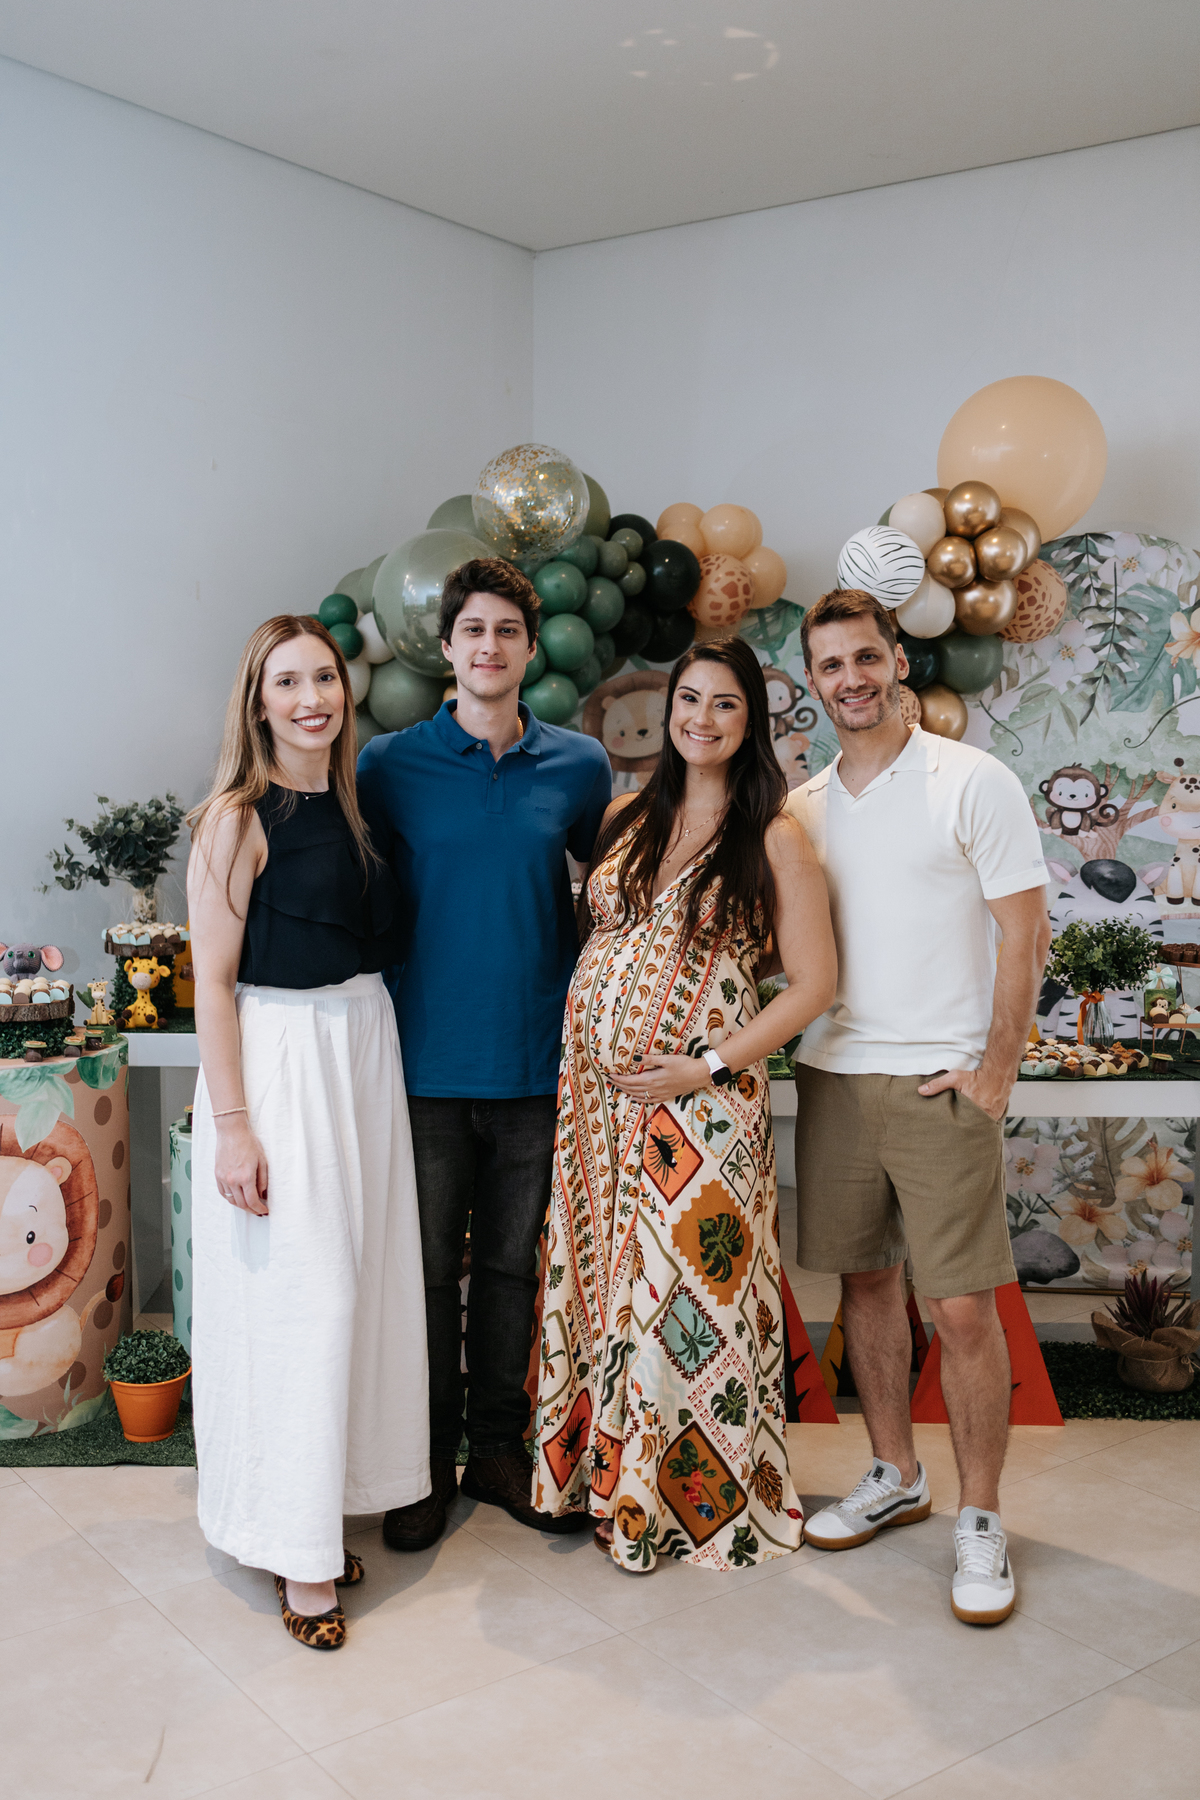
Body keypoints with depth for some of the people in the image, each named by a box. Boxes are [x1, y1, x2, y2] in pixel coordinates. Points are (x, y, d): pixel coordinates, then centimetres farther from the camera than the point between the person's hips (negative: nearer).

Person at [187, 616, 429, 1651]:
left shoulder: (351, 806, 10)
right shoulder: (238, 818, -10)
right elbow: (213, 982, -12)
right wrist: (233, 1124, -16)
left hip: (365, 1046, 7)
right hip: (277, 1057, -7)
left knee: (357, 1285, 12)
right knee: (296, 1299, -2)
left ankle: (316, 1520, 29)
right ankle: (299, 1558, 14)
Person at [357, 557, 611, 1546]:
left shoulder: (580, 766, 3)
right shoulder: (390, 764, -1)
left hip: (537, 1065, 2)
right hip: (427, 1064, -1)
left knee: (513, 1265, 13)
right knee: (428, 1269, 9)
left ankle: (500, 1447, 31)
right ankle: (429, 1459, 27)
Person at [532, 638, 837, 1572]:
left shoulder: (774, 839, -5)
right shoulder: (627, 817, 9)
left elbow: (813, 983, -7)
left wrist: (706, 1067, -13)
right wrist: (586, 1039, 7)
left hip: (700, 1094, -4)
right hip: (594, 1084, 5)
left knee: (688, 1288, 2)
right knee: (599, 1275, 11)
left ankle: (696, 1493, 23)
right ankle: (604, 1468, 30)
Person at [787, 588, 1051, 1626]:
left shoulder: (972, 782, -4)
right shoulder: (801, 808, 10)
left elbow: (1026, 934, -6)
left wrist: (994, 1071, -10)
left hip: (943, 1082, -5)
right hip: (833, 1074, 5)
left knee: (963, 1307, -3)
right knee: (865, 1280, 13)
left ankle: (980, 1521, 14)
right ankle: (895, 1477, 30)